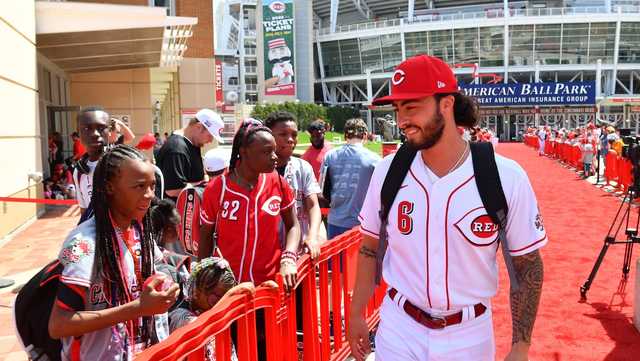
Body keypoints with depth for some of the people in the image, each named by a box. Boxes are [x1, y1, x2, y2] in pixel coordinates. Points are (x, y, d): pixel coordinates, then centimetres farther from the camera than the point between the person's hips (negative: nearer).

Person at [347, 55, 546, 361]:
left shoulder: (507, 177, -14)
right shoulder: (387, 171, -8)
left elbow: (527, 264, -6)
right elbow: (370, 247, 4)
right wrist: (356, 315, 6)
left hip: (469, 336, 0)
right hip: (398, 331, 1)